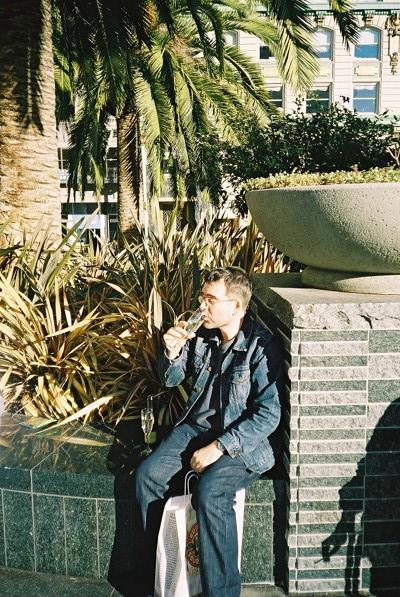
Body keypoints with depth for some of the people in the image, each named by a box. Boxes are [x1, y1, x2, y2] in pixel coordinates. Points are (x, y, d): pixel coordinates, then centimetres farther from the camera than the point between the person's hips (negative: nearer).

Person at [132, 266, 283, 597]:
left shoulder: (262, 347, -18)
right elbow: (171, 380, 14)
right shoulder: (202, 335, 1)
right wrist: (172, 353, -8)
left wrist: (217, 447, -22)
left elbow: (268, 416, -20)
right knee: (147, 474, -11)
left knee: (209, 491, -30)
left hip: (243, 439, -6)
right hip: (196, 426, 6)